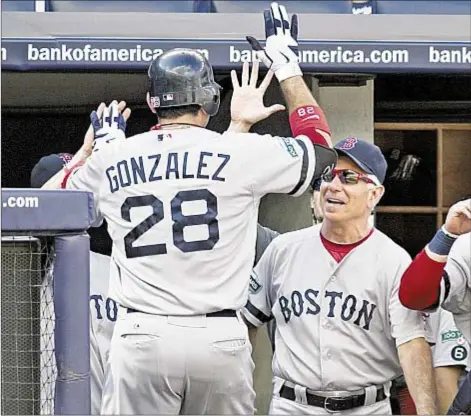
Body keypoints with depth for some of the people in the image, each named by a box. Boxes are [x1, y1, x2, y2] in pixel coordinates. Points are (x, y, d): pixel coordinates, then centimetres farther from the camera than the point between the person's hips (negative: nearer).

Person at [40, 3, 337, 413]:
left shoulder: (110, 161, 6)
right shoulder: (242, 151, -2)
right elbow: (321, 148, 15)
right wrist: (289, 68, 24)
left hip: (140, 337, 1)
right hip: (220, 339, -1)